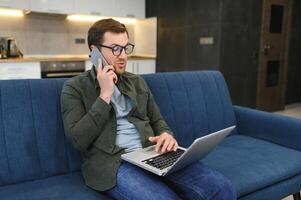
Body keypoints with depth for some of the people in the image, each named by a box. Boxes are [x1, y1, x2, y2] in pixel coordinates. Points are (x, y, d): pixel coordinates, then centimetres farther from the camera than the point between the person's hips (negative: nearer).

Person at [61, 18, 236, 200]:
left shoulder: (137, 82, 19)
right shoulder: (75, 87, 4)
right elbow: (78, 140, -6)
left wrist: (166, 135, -2)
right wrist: (105, 95, -11)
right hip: (113, 162, -4)